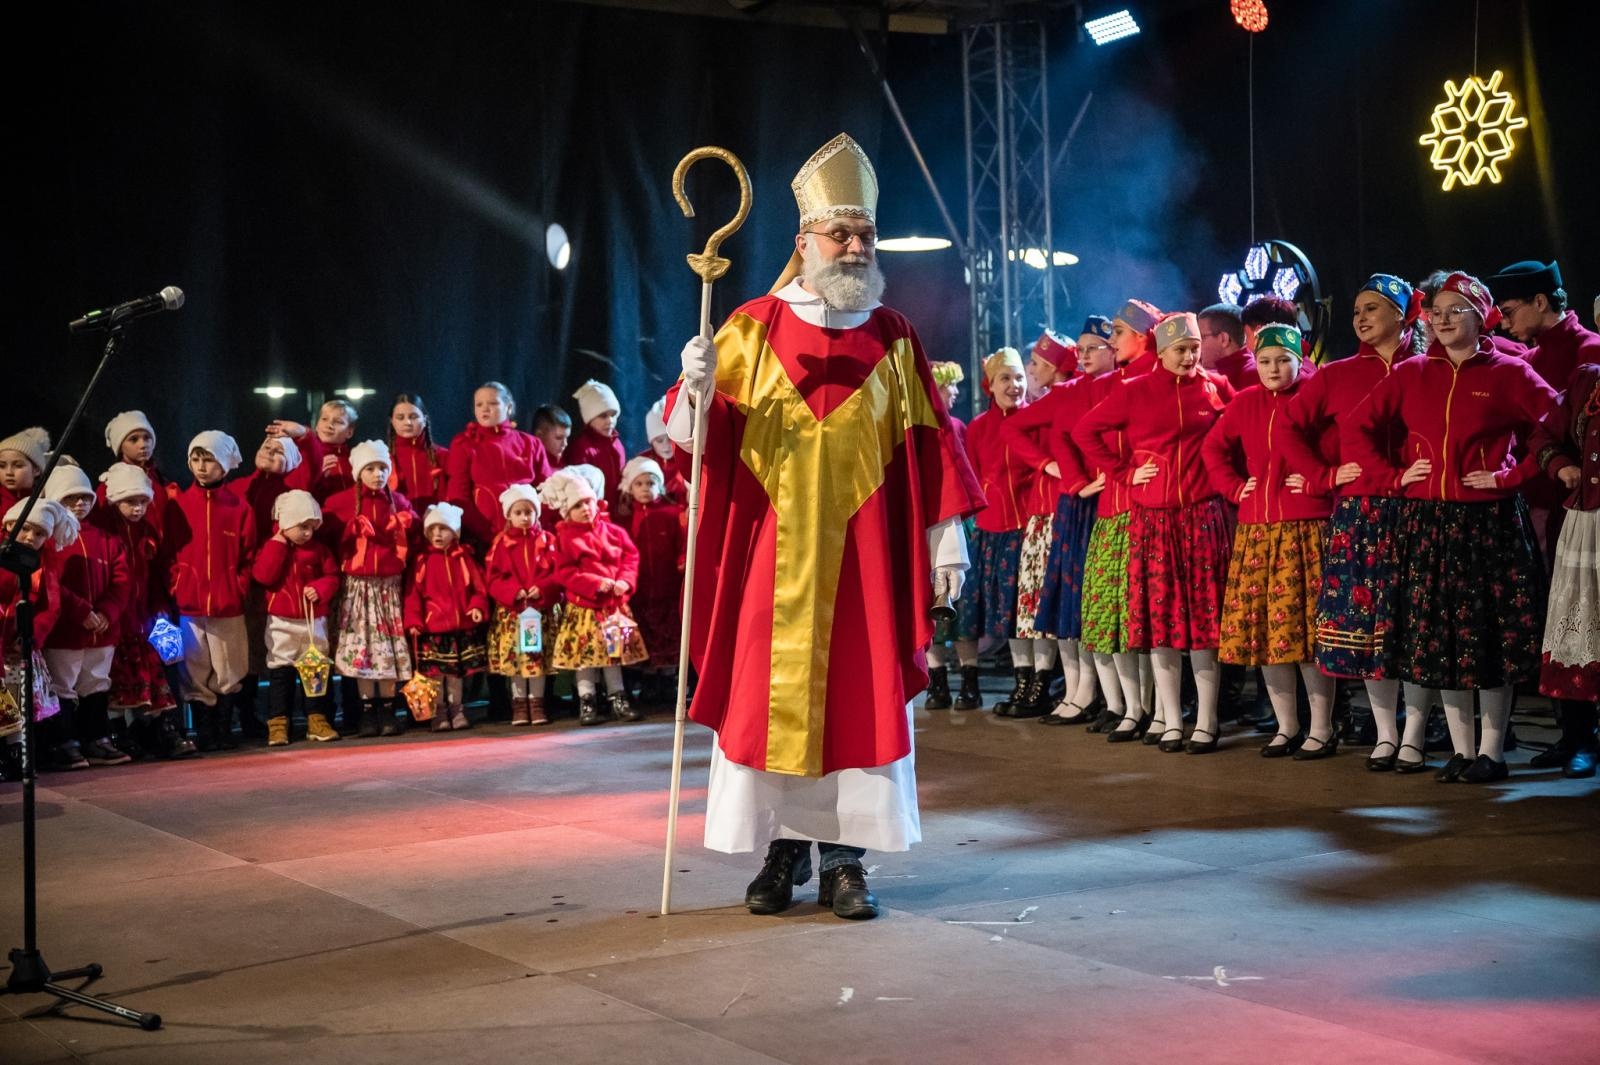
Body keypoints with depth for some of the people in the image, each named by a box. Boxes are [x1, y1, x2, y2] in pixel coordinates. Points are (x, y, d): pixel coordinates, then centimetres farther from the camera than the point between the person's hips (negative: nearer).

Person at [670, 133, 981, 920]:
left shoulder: (893, 338, 6)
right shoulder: (754, 328, 2)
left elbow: (928, 443, 6)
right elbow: (691, 435, -2)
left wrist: (947, 535, 2)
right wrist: (697, 389, -23)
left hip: (864, 557, 1)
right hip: (774, 556, -1)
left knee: (859, 698, 1)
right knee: (769, 695, 2)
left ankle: (844, 858, 9)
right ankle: (784, 849, 15)